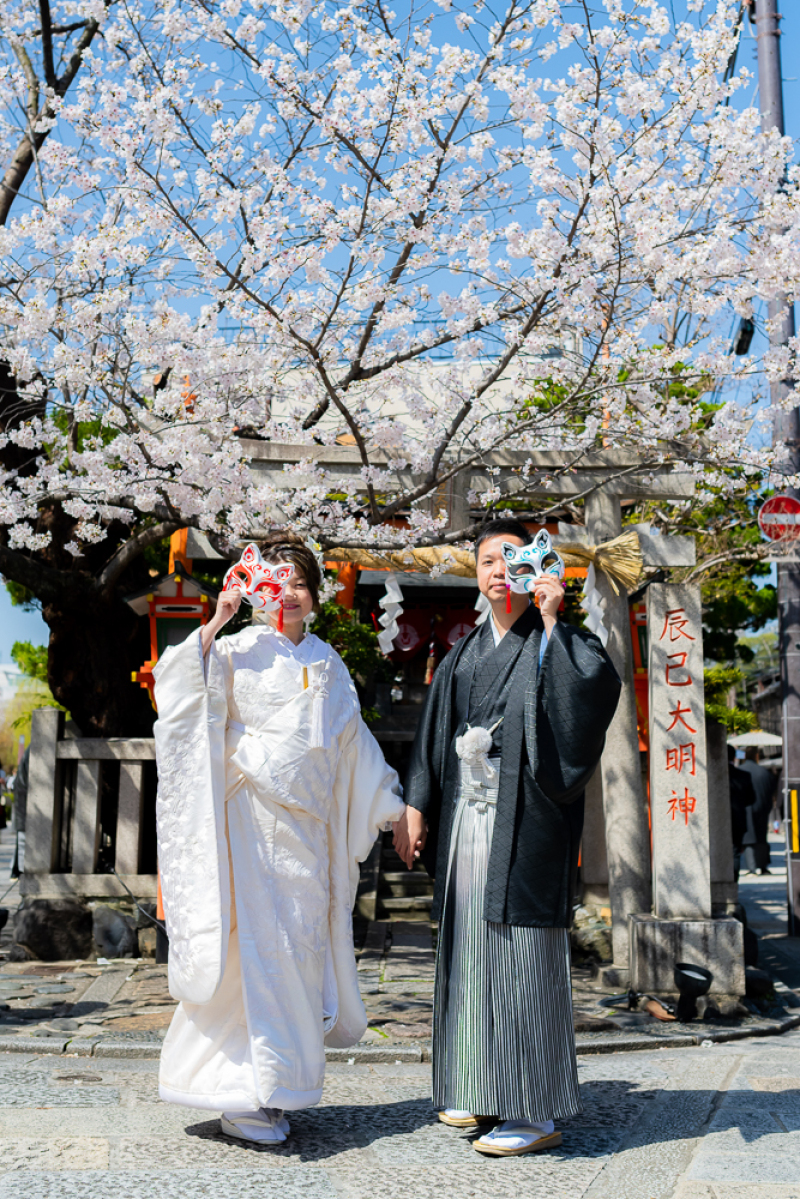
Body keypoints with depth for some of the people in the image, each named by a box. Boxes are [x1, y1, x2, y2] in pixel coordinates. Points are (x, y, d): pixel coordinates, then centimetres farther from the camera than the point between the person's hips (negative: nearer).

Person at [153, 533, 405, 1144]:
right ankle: (244, 1097, 3)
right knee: (257, 943, -7)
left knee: (301, 943, 6)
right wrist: (214, 622, -18)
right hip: (252, 818, -5)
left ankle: (278, 1085, 18)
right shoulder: (240, 650, 1)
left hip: (308, 823, 5)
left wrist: (392, 807, 21)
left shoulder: (327, 662, 16)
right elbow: (181, 690, -15)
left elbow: (354, 741, 21)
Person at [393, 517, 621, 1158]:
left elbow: (599, 683, -23)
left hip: (523, 820, -6)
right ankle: (487, 1095, 23)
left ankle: (536, 1110, 4)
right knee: (472, 948, 10)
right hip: (465, 820, 6)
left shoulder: (559, 643, -1)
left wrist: (550, 619, -21)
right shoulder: (464, 655, 16)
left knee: (520, 950, -5)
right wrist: (415, 809, 10)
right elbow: (433, 737, 17)